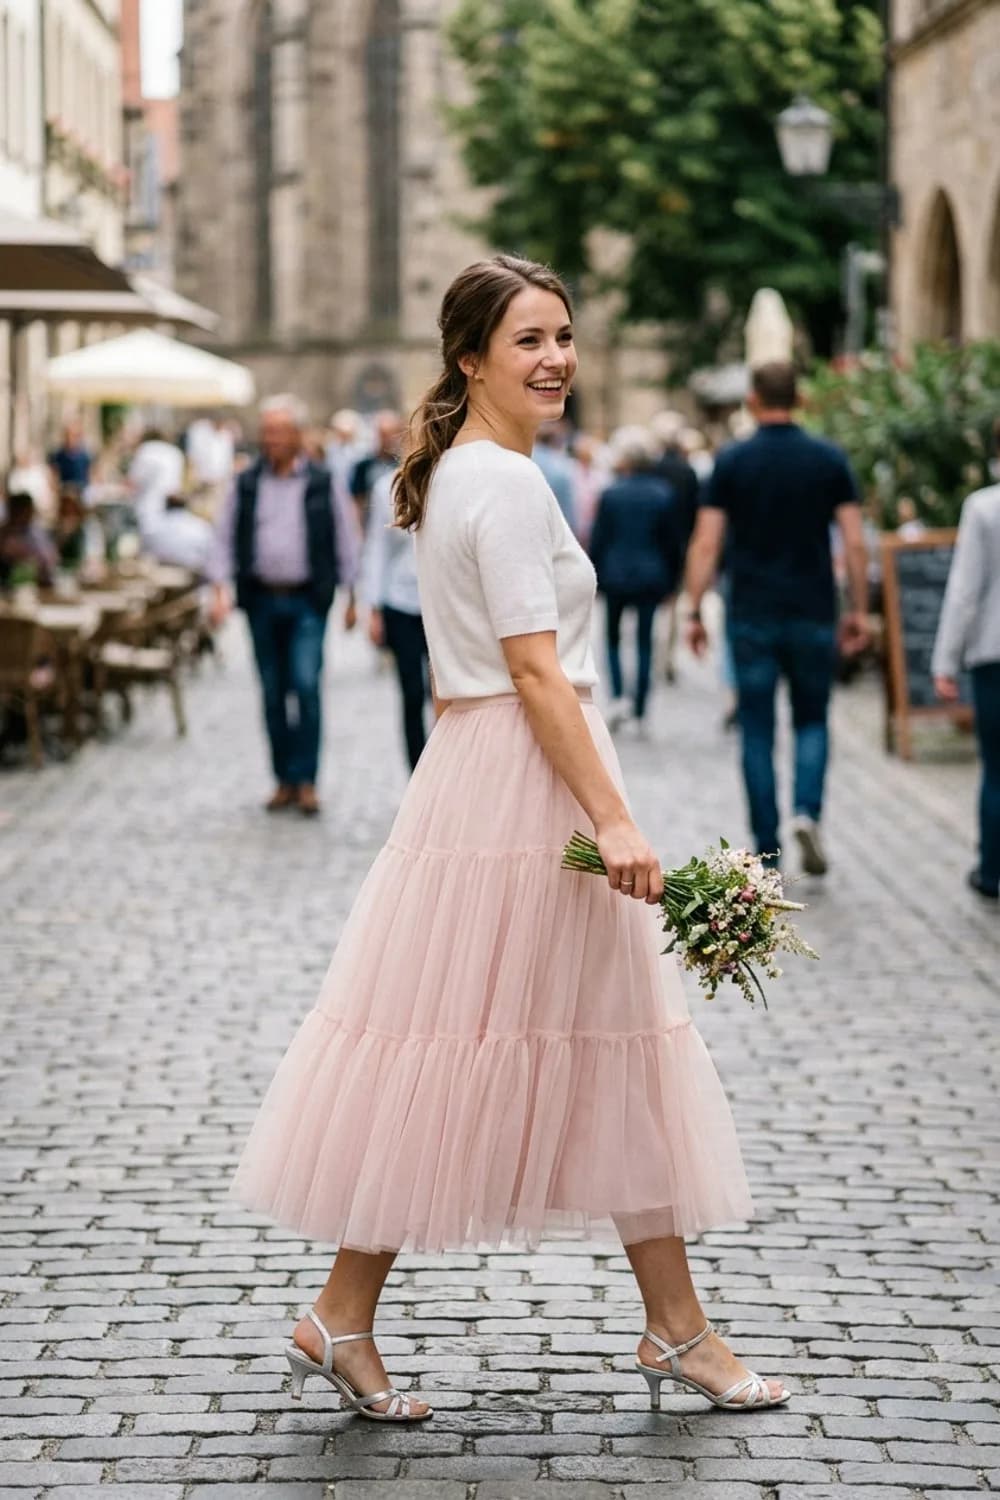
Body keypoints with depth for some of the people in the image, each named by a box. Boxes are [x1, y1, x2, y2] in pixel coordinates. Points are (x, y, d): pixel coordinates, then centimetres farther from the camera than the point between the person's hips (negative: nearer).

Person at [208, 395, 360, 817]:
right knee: (272, 692, 7)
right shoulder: (246, 485, 7)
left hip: (307, 600, -3)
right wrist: (220, 589, -5)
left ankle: (305, 779, -8)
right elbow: (225, 539, 7)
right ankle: (283, 779, 15)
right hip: (262, 598, 3)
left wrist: (352, 596, 5)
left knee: (306, 684, -14)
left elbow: (345, 540, 7)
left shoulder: (321, 484, 2)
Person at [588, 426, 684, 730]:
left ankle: (618, 695, -4)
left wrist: (596, 578, 7)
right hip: (651, 576, 1)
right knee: (645, 641, 6)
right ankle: (640, 710, 4)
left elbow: (598, 540, -3)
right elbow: (675, 542, 3)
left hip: (615, 577, -1)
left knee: (613, 637, 15)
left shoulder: (611, 494, -7)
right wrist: (671, 581, 12)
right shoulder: (665, 495, -1)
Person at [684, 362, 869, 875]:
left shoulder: (732, 461, -3)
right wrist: (859, 609, 5)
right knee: (812, 721, 14)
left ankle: (768, 848, 7)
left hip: (752, 616, -1)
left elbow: (706, 544, -6)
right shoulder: (829, 459, 0)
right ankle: (807, 811, -10)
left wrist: (695, 611, 0)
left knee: (757, 732, 7)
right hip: (814, 615, 1)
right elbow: (855, 543, -3)